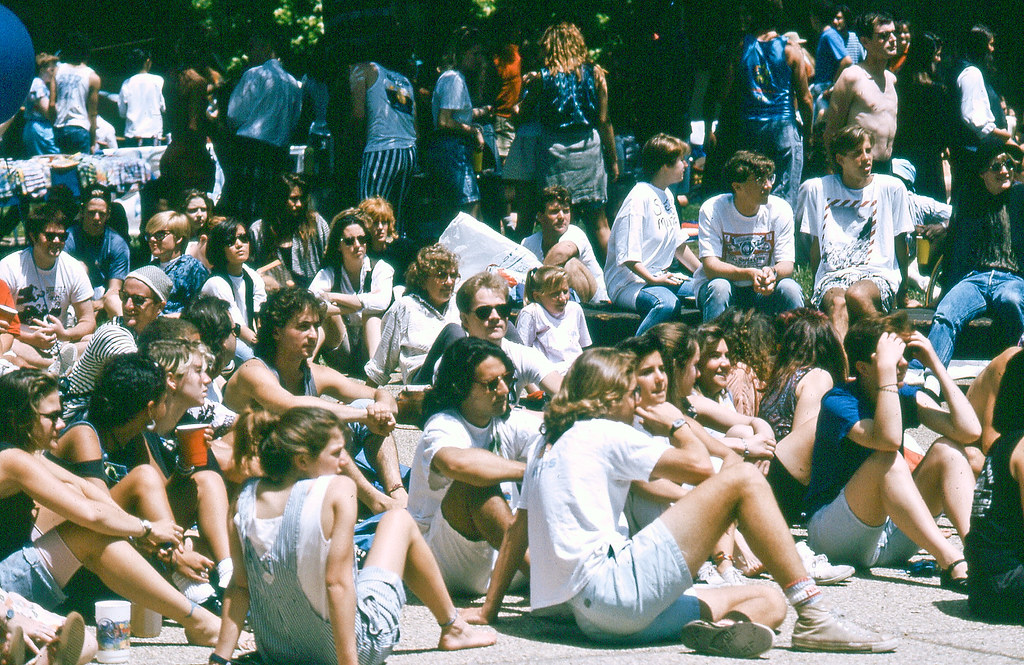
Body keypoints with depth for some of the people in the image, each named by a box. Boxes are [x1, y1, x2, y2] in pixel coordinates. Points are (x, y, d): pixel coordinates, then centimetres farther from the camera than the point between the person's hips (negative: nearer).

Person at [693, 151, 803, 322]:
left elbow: (786, 264, -9)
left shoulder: (780, 210, -7)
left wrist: (773, 273, -35)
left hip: (762, 293, 2)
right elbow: (710, 266, -22)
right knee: (719, 287, -34)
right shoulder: (712, 210, -14)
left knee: (790, 289, -27)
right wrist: (749, 274, -41)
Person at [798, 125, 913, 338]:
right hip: (832, 275, 0)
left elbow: (900, 242, 16)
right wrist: (817, 287, 12)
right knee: (836, 302, -38)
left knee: (856, 295, -39)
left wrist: (903, 289, 12)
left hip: (878, 274, 0)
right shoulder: (817, 189, 14)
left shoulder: (892, 188, 12)